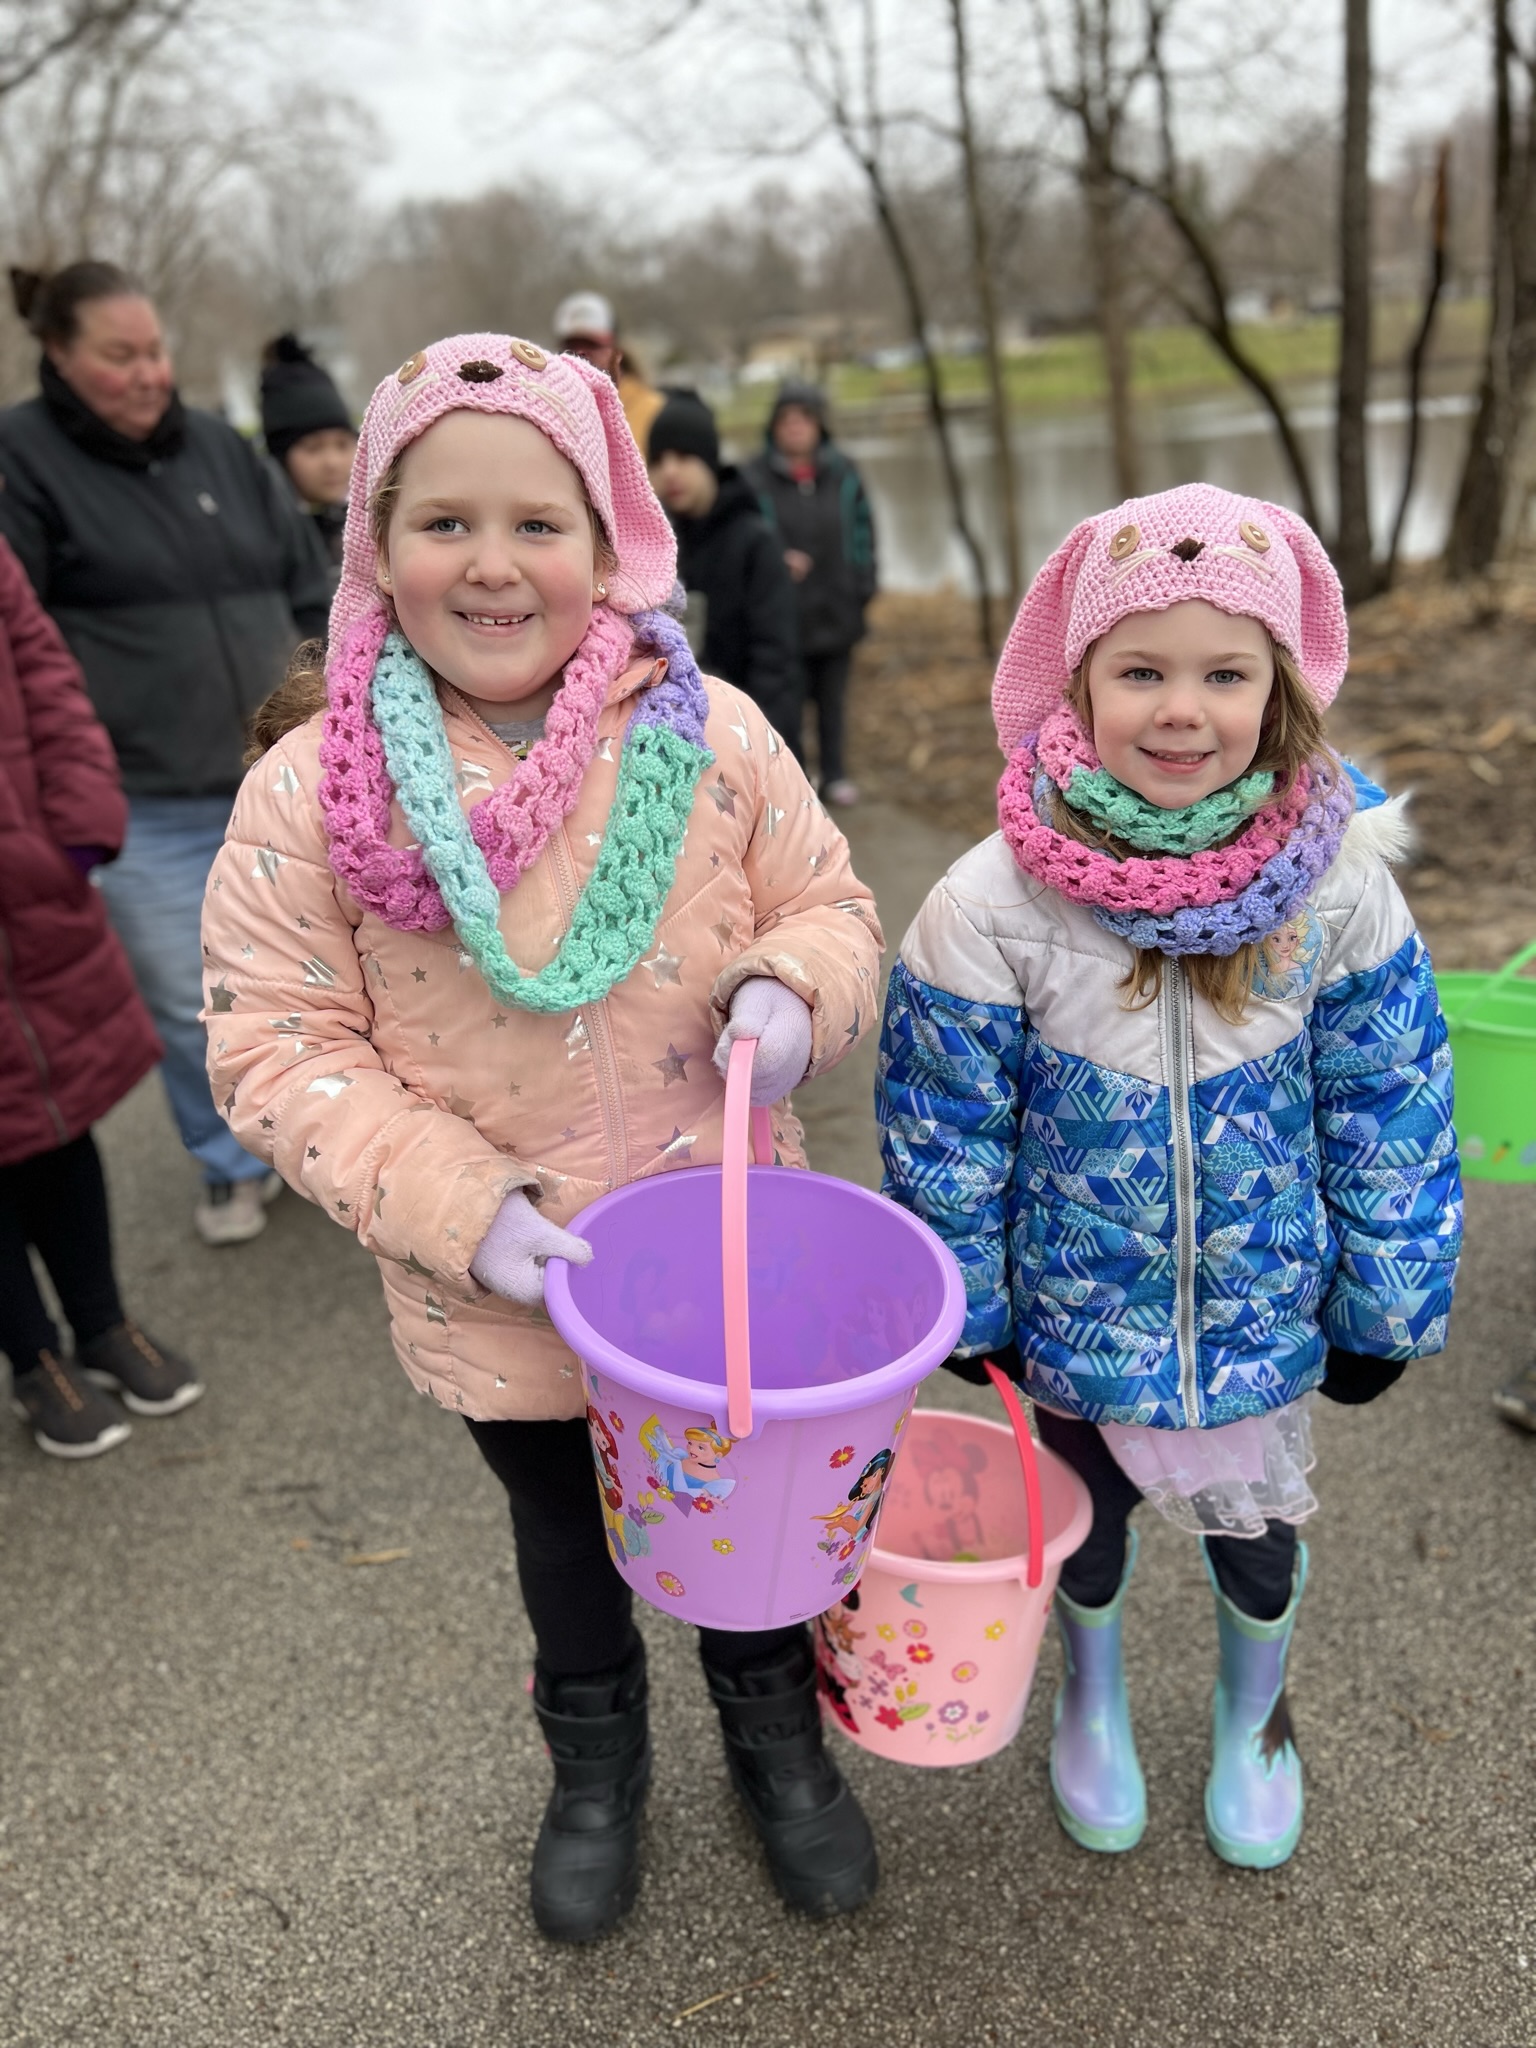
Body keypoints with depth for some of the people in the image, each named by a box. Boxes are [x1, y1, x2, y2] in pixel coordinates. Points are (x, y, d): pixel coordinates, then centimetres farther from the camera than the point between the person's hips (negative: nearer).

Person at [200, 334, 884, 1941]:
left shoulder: (712, 732, -12)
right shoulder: (310, 793, -15)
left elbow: (826, 903, 0)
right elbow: (276, 1046, -13)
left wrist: (790, 990, -23)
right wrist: (467, 1212, -22)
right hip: (496, 1294, 0)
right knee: (561, 1526, 27)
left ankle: (775, 1733, 55)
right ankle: (594, 1760, 58)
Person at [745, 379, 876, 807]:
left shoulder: (843, 474, 5)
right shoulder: (756, 479, -7)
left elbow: (862, 532, 9)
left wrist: (863, 586, 4)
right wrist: (778, 562, -22)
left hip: (837, 610, 4)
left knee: (833, 697, 14)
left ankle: (834, 775, 26)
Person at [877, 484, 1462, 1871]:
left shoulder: (1336, 884, -18)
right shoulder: (994, 903, -23)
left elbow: (1390, 1116, -5)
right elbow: (945, 1130, -11)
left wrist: (1386, 1307, 1)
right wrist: (964, 1309, -3)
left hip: (1269, 1310, 1)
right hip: (1076, 1309, -1)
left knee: (1256, 1529, 23)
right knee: (1087, 1513, 25)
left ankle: (1254, 1719, 57)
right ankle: (1095, 1699, 58)